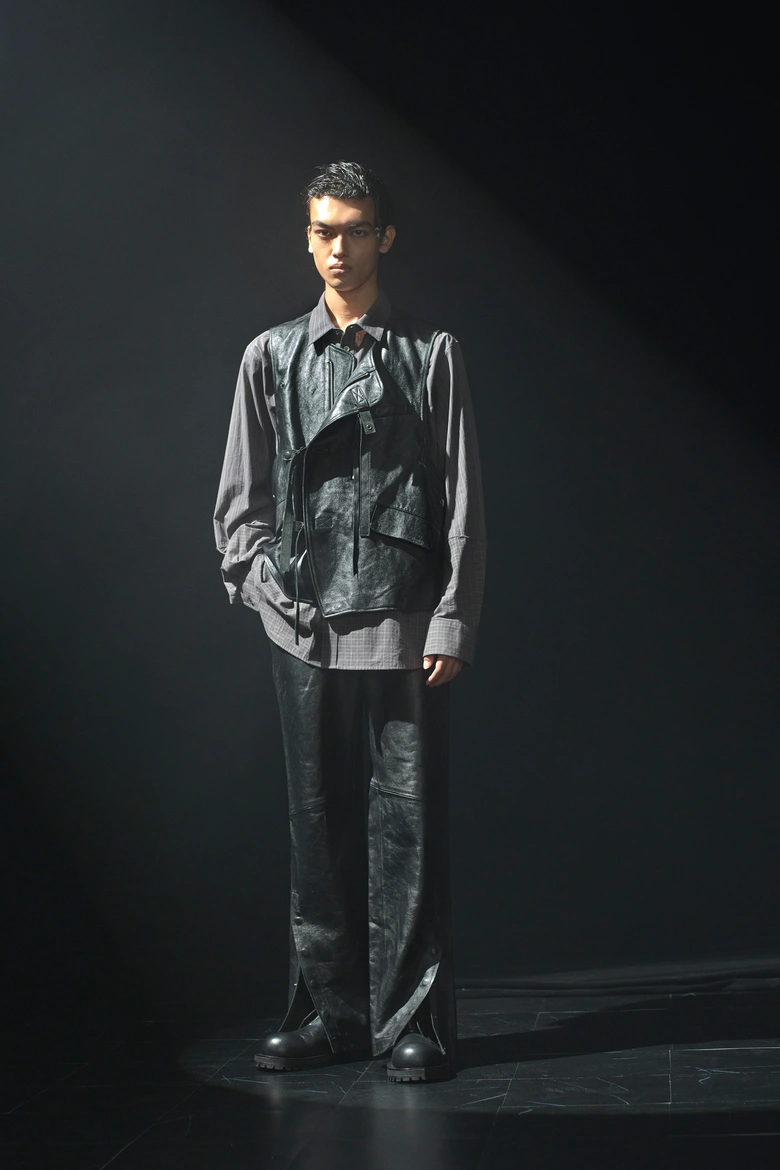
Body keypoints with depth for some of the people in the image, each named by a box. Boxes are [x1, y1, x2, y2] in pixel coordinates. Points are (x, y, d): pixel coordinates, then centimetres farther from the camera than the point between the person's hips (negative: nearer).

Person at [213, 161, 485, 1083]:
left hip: (403, 627, -2)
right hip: (304, 629, 2)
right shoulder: (271, 356, 11)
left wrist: (450, 624, -3)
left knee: (406, 825, -1)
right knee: (319, 825, 7)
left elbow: (463, 501, 3)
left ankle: (413, 1022, 8)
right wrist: (267, 590, 0)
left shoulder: (430, 354, 6)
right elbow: (239, 500, 13)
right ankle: (331, 1013, 17)